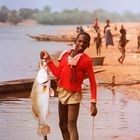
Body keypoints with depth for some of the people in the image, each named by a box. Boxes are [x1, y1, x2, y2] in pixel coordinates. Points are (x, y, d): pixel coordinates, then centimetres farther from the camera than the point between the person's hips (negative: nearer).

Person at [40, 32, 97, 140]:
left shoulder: (86, 60, -13)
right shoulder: (65, 54, 4)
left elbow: (92, 82, -13)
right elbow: (58, 74, 8)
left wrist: (93, 103, -17)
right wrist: (48, 59, 5)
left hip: (74, 95, -7)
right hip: (62, 93, 7)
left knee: (71, 126, -12)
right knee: (63, 125, 17)